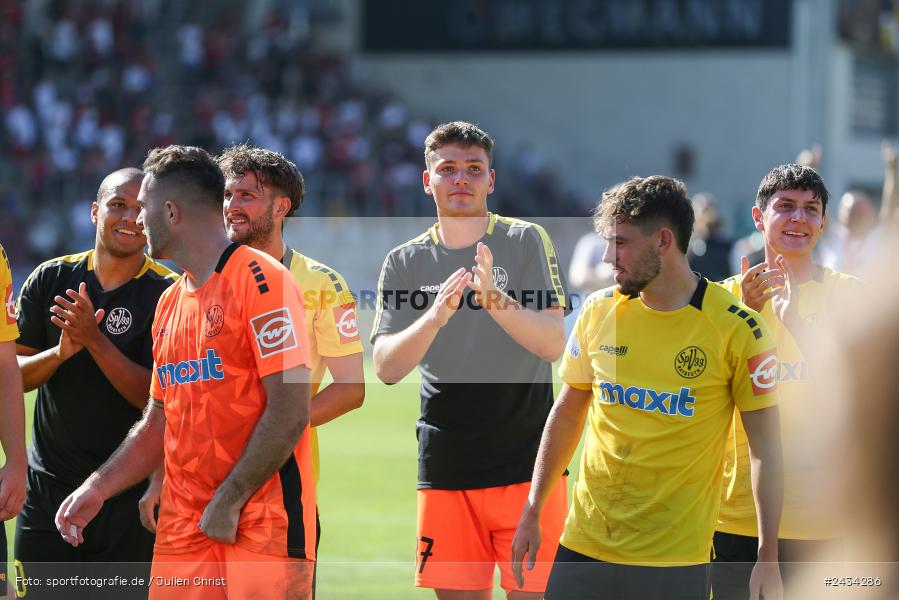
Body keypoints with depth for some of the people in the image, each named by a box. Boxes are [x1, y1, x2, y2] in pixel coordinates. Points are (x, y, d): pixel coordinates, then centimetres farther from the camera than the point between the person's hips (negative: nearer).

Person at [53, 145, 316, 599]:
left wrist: (229, 501, -15)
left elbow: (290, 413, -16)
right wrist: (97, 488, 11)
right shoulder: (170, 302, 17)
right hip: (183, 529, 7)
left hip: (262, 523, -7)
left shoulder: (260, 280, -9)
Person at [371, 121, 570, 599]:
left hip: (527, 464, -2)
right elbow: (386, 370, -4)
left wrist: (495, 300, -28)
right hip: (445, 468, 2)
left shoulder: (526, 242, 0)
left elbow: (553, 343, -11)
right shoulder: (404, 263, 6)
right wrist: (435, 317, -22)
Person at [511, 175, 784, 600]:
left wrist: (768, 560, -7)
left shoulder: (737, 328, -9)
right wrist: (532, 513, 13)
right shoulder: (598, 311, 3)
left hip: (677, 562, -4)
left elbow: (765, 446, -5)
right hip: (585, 546, 4)